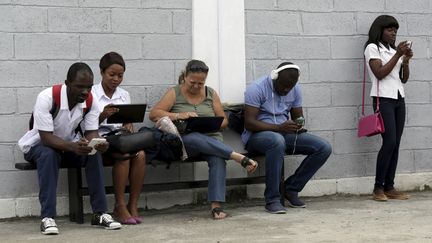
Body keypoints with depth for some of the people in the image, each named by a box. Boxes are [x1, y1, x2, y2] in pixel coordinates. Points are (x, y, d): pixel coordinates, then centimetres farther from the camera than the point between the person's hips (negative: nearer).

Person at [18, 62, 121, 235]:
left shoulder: (90, 101, -15)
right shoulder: (46, 98, -31)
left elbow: (91, 132, -15)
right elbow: (46, 137, -33)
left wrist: (97, 144, -40)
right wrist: (73, 147, -50)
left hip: (70, 144, 4)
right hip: (39, 144, -4)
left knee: (94, 154, -24)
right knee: (49, 155, -37)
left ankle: (100, 212, -19)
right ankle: (47, 217, -35)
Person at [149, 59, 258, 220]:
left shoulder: (211, 94, 15)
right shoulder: (175, 93, 7)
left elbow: (223, 121, 13)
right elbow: (154, 114, -4)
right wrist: (178, 116, -19)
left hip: (211, 139, 2)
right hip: (184, 140, -2)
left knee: (218, 158, -34)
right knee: (197, 139, -40)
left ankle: (216, 205, -42)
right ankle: (238, 157, -44)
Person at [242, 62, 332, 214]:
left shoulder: (295, 90, 6)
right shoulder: (257, 89, -14)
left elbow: (298, 116, 13)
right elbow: (249, 123, -21)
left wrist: (298, 124, -14)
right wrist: (279, 128, -31)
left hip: (284, 133, 6)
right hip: (257, 135, -6)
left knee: (324, 148, -12)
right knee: (277, 141, -43)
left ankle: (292, 189, -3)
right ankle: (272, 200, -33)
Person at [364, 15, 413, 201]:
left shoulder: (394, 50, 17)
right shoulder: (372, 48, -1)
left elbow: (404, 79, 15)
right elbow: (380, 73, -13)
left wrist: (406, 60, -1)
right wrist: (398, 55, -13)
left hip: (399, 99, 7)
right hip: (383, 99, -6)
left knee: (395, 144, 0)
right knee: (390, 142, -15)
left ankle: (389, 187, 2)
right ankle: (378, 188, -9)